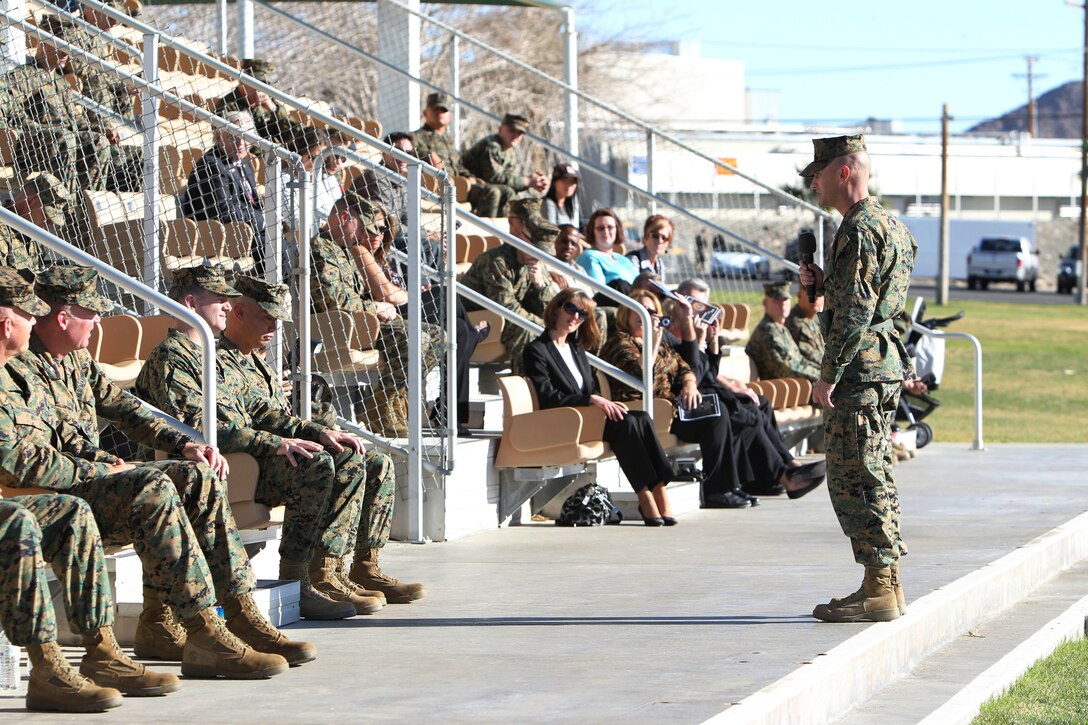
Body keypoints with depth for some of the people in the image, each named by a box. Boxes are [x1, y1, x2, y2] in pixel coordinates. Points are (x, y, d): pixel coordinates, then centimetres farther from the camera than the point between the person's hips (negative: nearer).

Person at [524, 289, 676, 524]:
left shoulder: (577, 349, 25)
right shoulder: (537, 350, 0)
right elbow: (547, 397, -12)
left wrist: (605, 404, -2)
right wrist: (592, 400, -19)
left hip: (587, 416, 7)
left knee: (642, 418, -21)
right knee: (626, 423, -29)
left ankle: (660, 493, -31)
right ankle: (646, 498, -31)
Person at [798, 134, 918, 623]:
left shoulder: (860, 230, -15)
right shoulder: (884, 224, 18)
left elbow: (855, 312, -20)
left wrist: (829, 376, -18)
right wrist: (822, 282, 11)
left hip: (859, 369, -11)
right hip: (883, 364, 11)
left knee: (855, 478, -8)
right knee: (870, 478, 14)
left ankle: (879, 592, -8)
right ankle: (887, 585, 18)